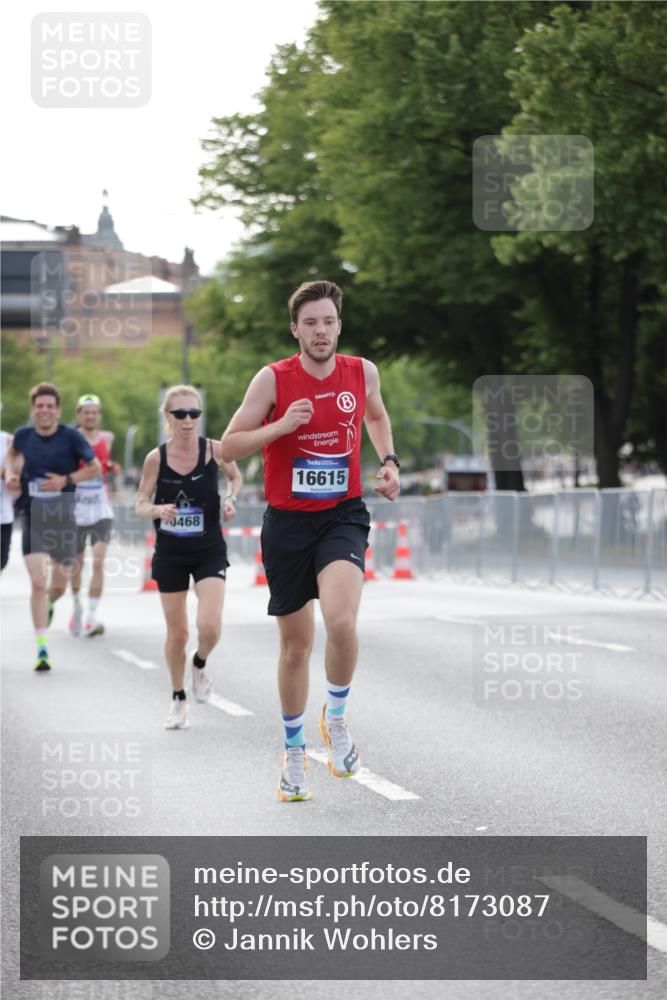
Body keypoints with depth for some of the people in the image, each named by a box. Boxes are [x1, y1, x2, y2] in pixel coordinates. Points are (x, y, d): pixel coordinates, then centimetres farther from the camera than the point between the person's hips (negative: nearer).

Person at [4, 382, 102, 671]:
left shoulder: (71, 437, -9)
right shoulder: (23, 435, -1)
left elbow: (95, 468, -2)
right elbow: (13, 453, 22)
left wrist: (66, 480, -14)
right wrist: (11, 473, 3)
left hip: (63, 516, 0)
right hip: (32, 515, 0)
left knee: (59, 584, 10)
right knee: (38, 582, -13)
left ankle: (49, 605, 49)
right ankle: (42, 649, -10)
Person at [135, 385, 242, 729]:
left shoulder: (215, 450, -8)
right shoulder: (156, 458, -8)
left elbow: (235, 476, 13)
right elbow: (141, 504, -1)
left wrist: (231, 499, -6)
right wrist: (158, 510, -23)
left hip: (209, 550, 0)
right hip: (170, 554, 1)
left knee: (209, 627, -17)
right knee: (177, 633, 8)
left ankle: (199, 663, 19)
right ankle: (178, 699, 29)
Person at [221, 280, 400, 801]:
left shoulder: (362, 372, 0)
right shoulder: (273, 379, -8)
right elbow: (229, 447, -7)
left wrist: (389, 460, 9)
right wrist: (281, 426, -20)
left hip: (343, 516, 0)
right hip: (287, 522, 0)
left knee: (341, 621, -25)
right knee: (296, 645, 9)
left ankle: (336, 717, 2)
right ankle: (294, 753, 28)